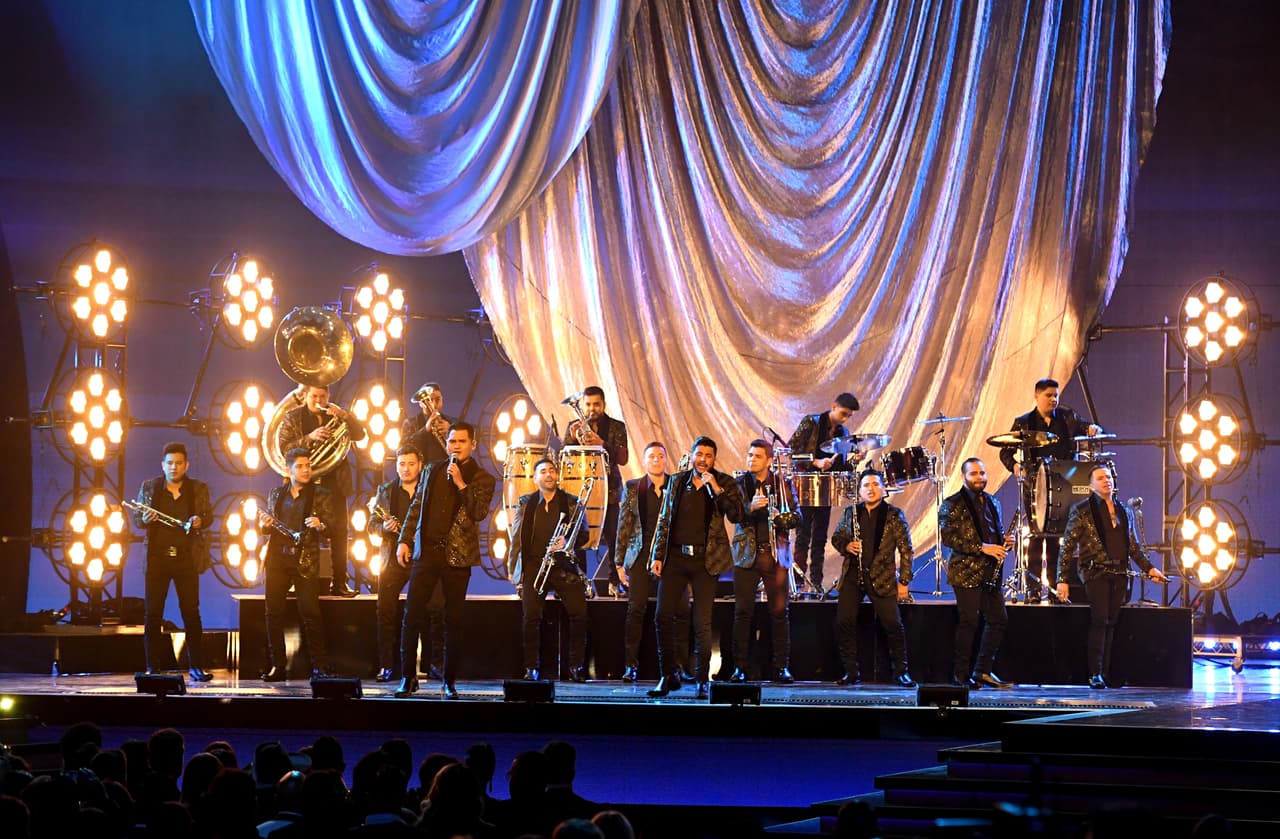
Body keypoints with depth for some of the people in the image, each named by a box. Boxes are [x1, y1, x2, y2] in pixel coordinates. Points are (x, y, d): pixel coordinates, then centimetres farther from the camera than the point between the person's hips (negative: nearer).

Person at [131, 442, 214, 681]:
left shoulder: (199, 489, 7)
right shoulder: (148, 487, 7)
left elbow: (209, 516, 12)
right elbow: (136, 519, 9)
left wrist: (200, 521, -11)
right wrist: (144, 519, -13)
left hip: (187, 558, 0)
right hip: (157, 558, 0)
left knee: (191, 612, -1)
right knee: (152, 613, -1)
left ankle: (196, 666, 3)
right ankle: (152, 667, 3)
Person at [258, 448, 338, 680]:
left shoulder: (321, 495, 5)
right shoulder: (275, 493, 15)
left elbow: (332, 527, 0)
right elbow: (266, 524, 22)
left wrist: (320, 525, -22)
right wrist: (264, 524, -1)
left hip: (305, 561, -4)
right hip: (277, 558, 4)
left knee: (310, 613, -9)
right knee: (273, 612, 1)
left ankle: (320, 667, -5)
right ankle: (276, 667, 8)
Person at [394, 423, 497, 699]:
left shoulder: (483, 479, 4)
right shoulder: (433, 471, 14)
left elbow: (479, 513, -12)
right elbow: (416, 507, 16)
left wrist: (460, 483, -15)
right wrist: (404, 540, 7)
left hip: (458, 557, -2)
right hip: (427, 551, 2)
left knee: (453, 621, 2)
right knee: (411, 615, -6)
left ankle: (450, 681, 10)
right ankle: (408, 678, -1)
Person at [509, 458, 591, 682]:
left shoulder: (572, 503, 9)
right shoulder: (525, 503, 12)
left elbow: (584, 534, 6)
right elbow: (516, 537, 13)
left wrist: (567, 541, -14)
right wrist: (512, 567, 8)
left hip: (565, 565, 0)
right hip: (534, 565, 0)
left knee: (579, 613, -11)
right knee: (531, 617, -9)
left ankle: (576, 667, -2)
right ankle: (532, 667, 0)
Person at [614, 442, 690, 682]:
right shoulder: (632, 488, 8)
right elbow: (624, 526, 7)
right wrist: (620, 562, 3)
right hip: (641, 555, 0)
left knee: (681, 611, -6)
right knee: (635, 609, -5)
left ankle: (681, 665, 1)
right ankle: (631, 666, 0)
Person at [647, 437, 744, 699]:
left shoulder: (724, 483, 3)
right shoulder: (677, 481, 11)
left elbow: (736, 515, -11)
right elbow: (664, 521, 13)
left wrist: (716, 489, -18)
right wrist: (657, 556, 6)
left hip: (705, 560, -3)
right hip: (675, 557, 3)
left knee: (702, 623, -2)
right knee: (663, 616, -3)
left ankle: (703, 681, 6)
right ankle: (668, 675, 9)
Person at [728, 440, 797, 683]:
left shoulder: (783, 484, 9)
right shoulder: (738, 484, 7)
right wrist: (750, 507, -26)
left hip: (775, 553, 0)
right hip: (746, 554, 0)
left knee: (780, 612, -2)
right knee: (743, 612, -2)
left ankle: (781, 667, 4)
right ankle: (740, 667, 3)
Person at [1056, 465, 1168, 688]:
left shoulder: (1124, 511, 17)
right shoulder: (1082, 510, 2)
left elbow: (1134, 545, 24)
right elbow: (1068, 547, -1)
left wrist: (1149, 568, 12)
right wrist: (1062, 579, -7)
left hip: (1119, 573, 5)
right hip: (1096, 572, -4)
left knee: (1111, 622, 3)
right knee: (1099, 620, -13)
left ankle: (1106, 673, 6)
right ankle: (1095, 674, -10)